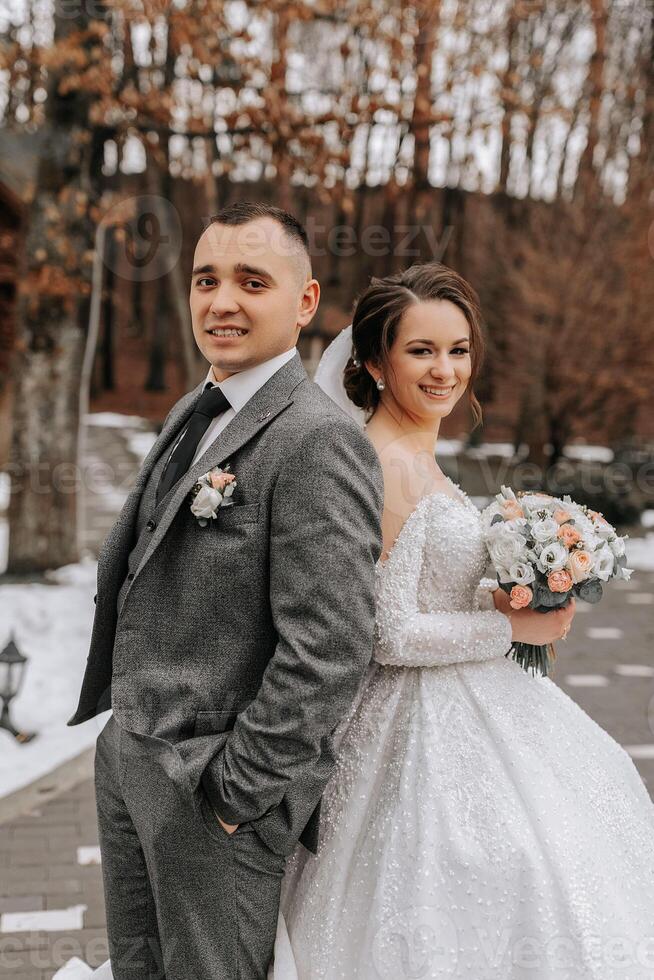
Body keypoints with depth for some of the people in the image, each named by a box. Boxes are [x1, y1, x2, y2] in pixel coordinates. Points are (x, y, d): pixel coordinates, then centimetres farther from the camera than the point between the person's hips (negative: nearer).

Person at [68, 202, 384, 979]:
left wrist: (237, 792, -17)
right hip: (124, 755, 8)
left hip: (214, 780, -8)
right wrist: (122, 735, 16)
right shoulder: (191, 413, 10)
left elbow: (329, 650, -24)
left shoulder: (319, 441, -20)